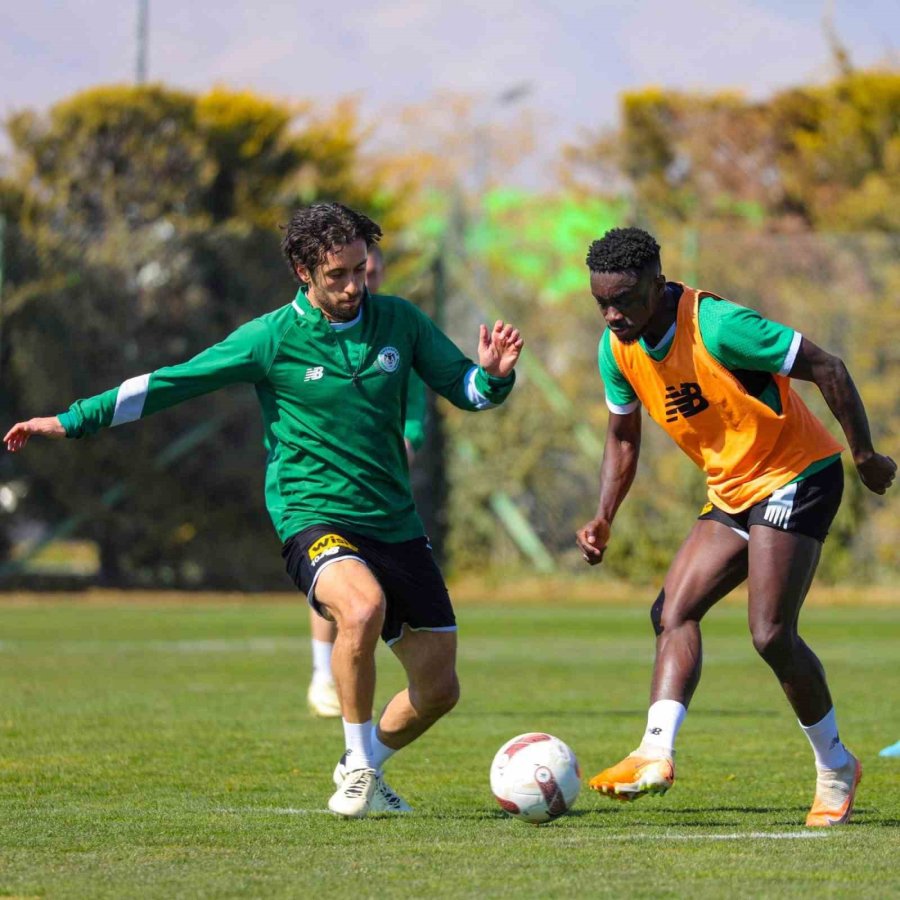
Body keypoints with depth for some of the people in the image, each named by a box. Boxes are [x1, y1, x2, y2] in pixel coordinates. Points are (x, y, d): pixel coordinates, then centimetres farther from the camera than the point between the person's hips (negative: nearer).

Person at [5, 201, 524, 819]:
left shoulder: (399, 322, 4)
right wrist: (72, 421, -3)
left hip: (397, 524, 5)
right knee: (363, 606, -37)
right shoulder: (272, 338, -6)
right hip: (314, 518, -5)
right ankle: (359, 766, -19)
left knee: (438, 689, 3)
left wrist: (494, 375, -12)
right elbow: (169, 384, -2)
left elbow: (466, 390, 12)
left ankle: (365, 772, 32)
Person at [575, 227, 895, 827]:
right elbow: (624, 436, 15)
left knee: (771, 635, -14)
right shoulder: (617, 349, -1)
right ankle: (657, 754, -18)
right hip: (732, 494, 8)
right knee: (674, 612, -8)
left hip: (795, 476, -8)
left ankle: (835, 767, 3)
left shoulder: (717, 326, -25)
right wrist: (604, 520, 3)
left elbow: (827, 369, -20)